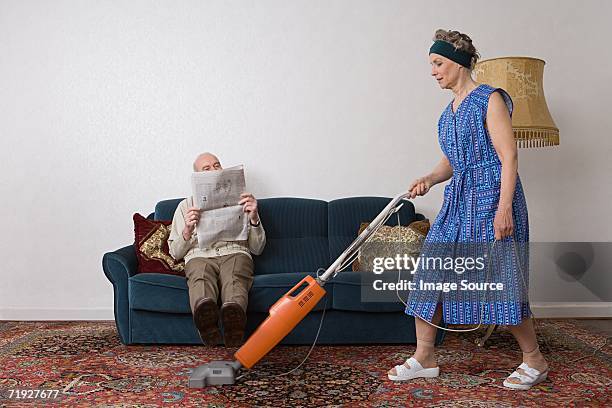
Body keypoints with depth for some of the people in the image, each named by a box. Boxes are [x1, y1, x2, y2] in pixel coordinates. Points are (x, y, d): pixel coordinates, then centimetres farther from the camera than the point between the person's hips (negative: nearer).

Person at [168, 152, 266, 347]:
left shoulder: (239, 201, 28)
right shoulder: (186, 205, 28)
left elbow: (257, 248, 19)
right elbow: (175, 252, 19)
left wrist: (254, 218, 0)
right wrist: (188, 230, -2)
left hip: (235, 253, 0)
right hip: (199, 256, 0)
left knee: (234, 279, -38)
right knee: (200, 277, -39)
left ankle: (233, 314, -69)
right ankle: (206, 314, -69)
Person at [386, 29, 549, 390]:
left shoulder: (489, 99, -8)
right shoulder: (450, 111, 16)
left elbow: (509, 158, -13)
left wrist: (504, 209, -20)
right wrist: (429, 179, 0)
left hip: (491, 198, -8)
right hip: (459, 201, 8)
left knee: (501, 279, -3)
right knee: (429, 272, 3)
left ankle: (535, 361, 17)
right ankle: (424, 357, 13)